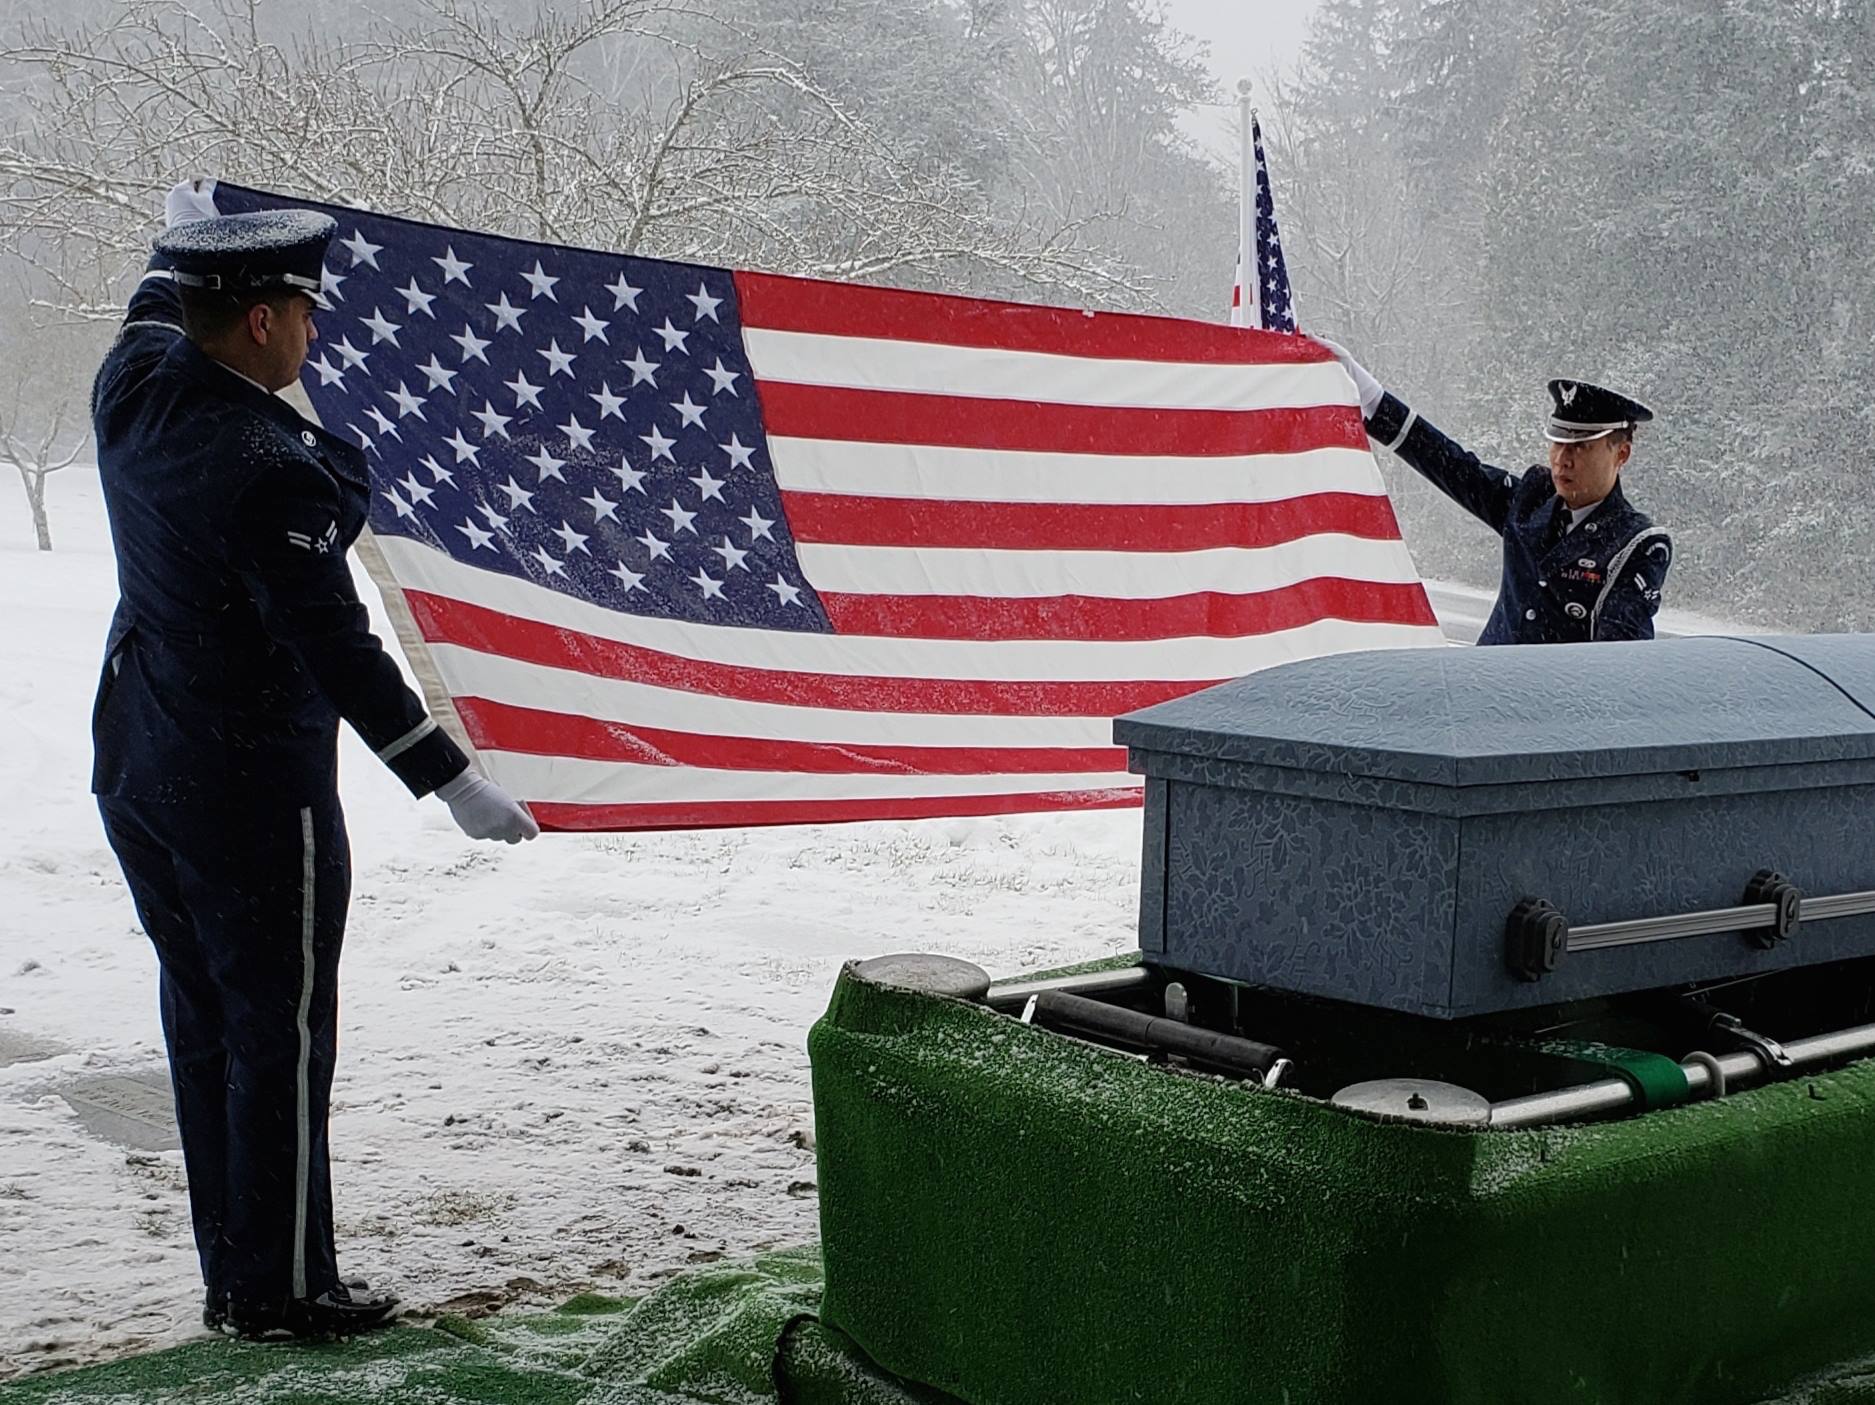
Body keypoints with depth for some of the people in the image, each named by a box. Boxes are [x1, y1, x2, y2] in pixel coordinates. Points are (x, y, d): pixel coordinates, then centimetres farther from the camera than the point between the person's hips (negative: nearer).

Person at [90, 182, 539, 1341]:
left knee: (202, 1024, 17)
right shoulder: (269, 470, -24)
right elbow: (337, 649, -25)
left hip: (137, 769, 9)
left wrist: (187, 238, 43)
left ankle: (230, 1273, 28)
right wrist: (451, 778, -20)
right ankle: (279, 1290, 14)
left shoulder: (134, 387, -1)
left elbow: (159, 309, 25)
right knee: (280, 1037, 4)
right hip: (251, 789, -9)